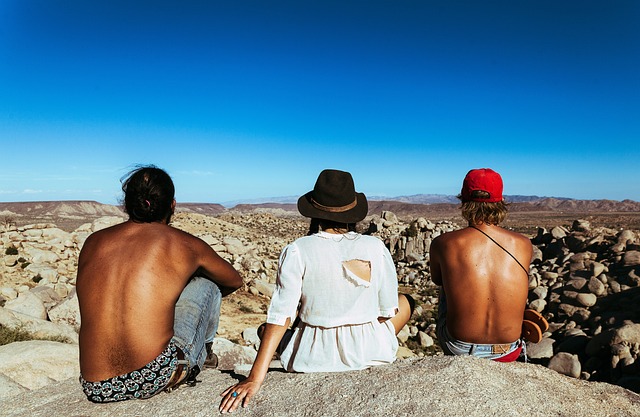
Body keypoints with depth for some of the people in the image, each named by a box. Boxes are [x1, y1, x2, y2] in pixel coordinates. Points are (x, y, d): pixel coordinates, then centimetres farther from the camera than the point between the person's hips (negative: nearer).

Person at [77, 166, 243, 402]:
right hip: (158, 379, -4)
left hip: (97, 391, 4)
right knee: (205, 283, 15)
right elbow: (235, 282, 18)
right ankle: (204, 353, 37)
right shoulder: (186, 245, -2)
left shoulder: (92, 242, 6)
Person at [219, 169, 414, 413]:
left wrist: (255, 378, -13)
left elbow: (281, 316, -18)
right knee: (405, 301, 28)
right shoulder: (376, 247, -12)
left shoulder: (297, 251, -16)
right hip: (370, 354, 1)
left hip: (313, 360, 0)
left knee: (264, 329, 29)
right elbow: (388, 311, -3)